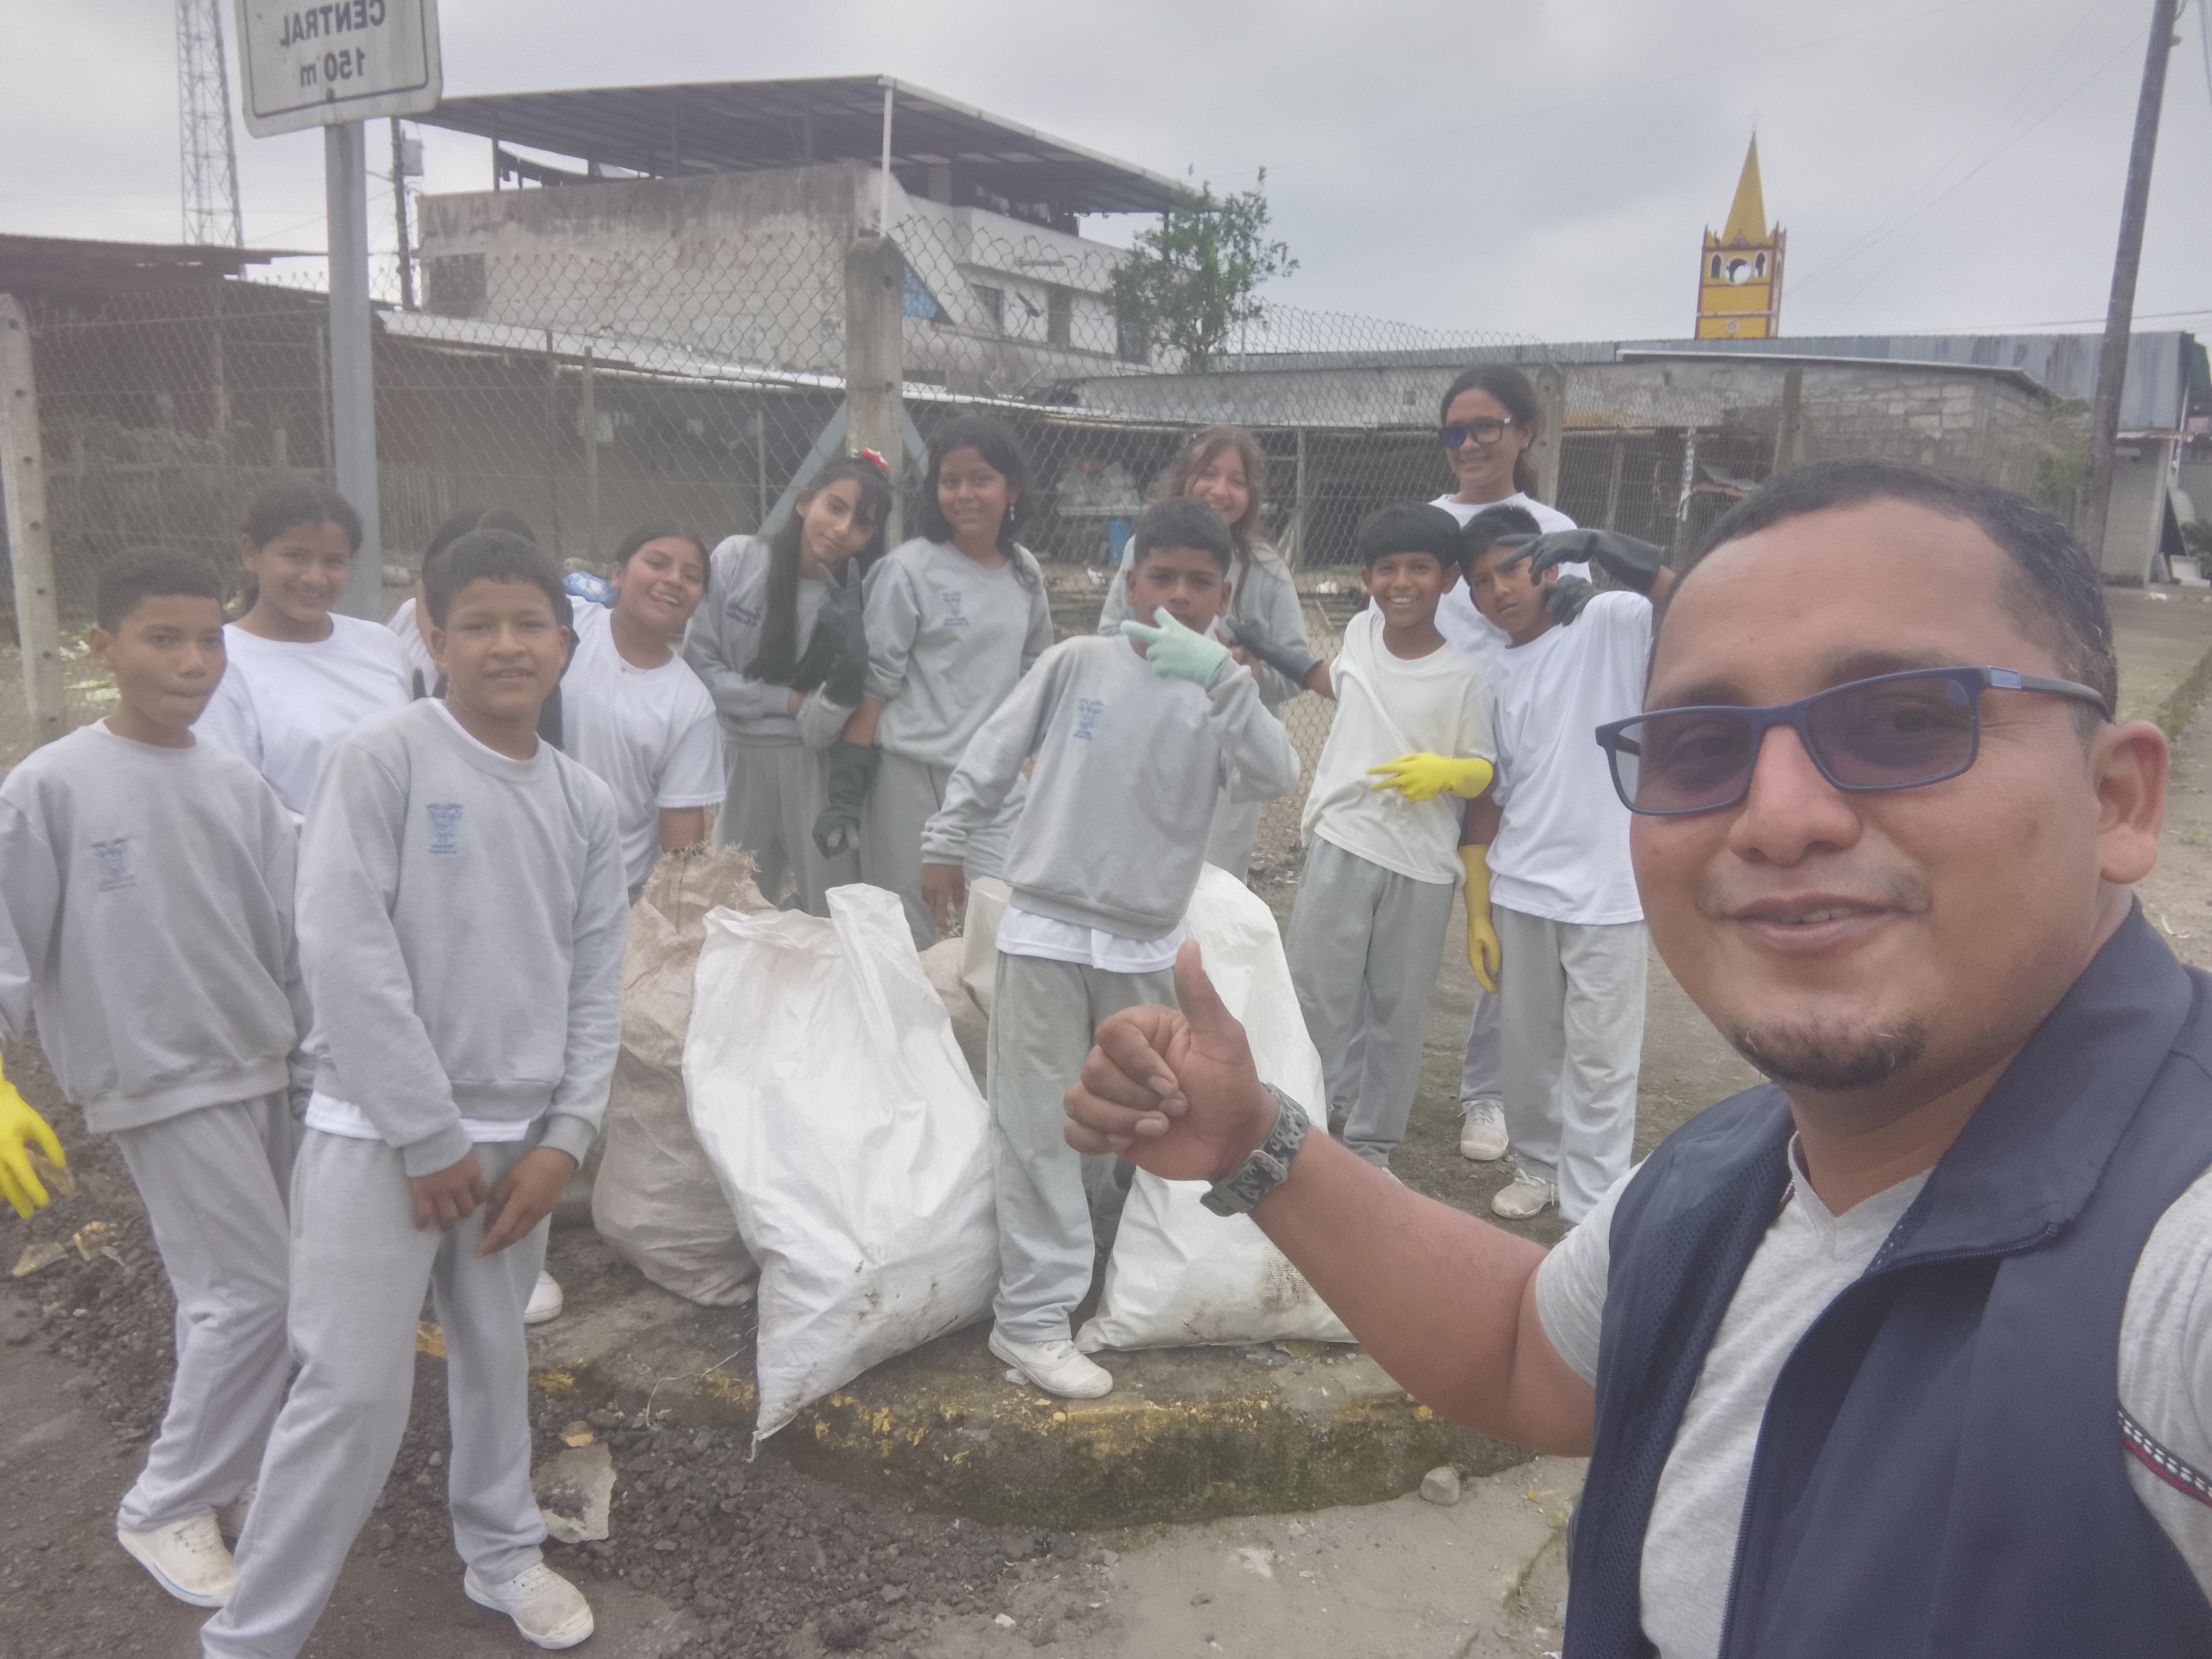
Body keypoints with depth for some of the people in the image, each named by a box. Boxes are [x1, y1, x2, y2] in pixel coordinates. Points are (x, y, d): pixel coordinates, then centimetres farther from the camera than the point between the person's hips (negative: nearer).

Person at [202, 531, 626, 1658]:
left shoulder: (586, 803, 5)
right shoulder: (385, 757, -10)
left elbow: (597, 985, 7)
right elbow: (345, 952, -15)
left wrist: (562, 1139, -2)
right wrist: (428, 1137, -14)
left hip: (516, 1133, 5)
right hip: (377, 1132, -4)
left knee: (497, 1361, 18)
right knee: (353, 1393, -2)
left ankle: (502, 1554, 39)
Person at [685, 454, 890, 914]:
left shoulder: (857, 602, -10)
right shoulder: (737, 559, -7)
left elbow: (819, 732, -14)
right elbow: (699, 664, -4)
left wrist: (846, 681, -31)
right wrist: (786, 699, -9)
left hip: (815, 768, -2)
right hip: (740, 758, 2)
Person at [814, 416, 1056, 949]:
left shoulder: (1025, 572, 7)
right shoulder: (908, 570, -8)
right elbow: (874, 684, -8)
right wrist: (846, 792, -12)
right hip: (912, 775, -4)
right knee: (909, 944, 4)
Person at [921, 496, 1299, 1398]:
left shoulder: (1221, 696, -2)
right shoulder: (1077, 662, -3)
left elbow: (1273, 778, -20)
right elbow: (992, 754, 5)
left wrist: (1221, 676, -31)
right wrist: (947, 841, 7)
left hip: (1146, 945, 2)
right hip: (1045, 927, -2)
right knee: (1038, 1126, -1)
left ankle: (1117, 1279, 37)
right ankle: (1032, 1316, 6)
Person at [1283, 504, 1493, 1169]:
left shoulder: (1464, 676, -9)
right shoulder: (1360, 632, 2)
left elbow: (1482, 770, -5)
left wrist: (1445, 771, -23)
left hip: (1422, 864, -2)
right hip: (1340, 844, 2)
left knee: (1398, 1009, 8)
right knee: (1317, 996, 2)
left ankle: (1372, 1141, 23)